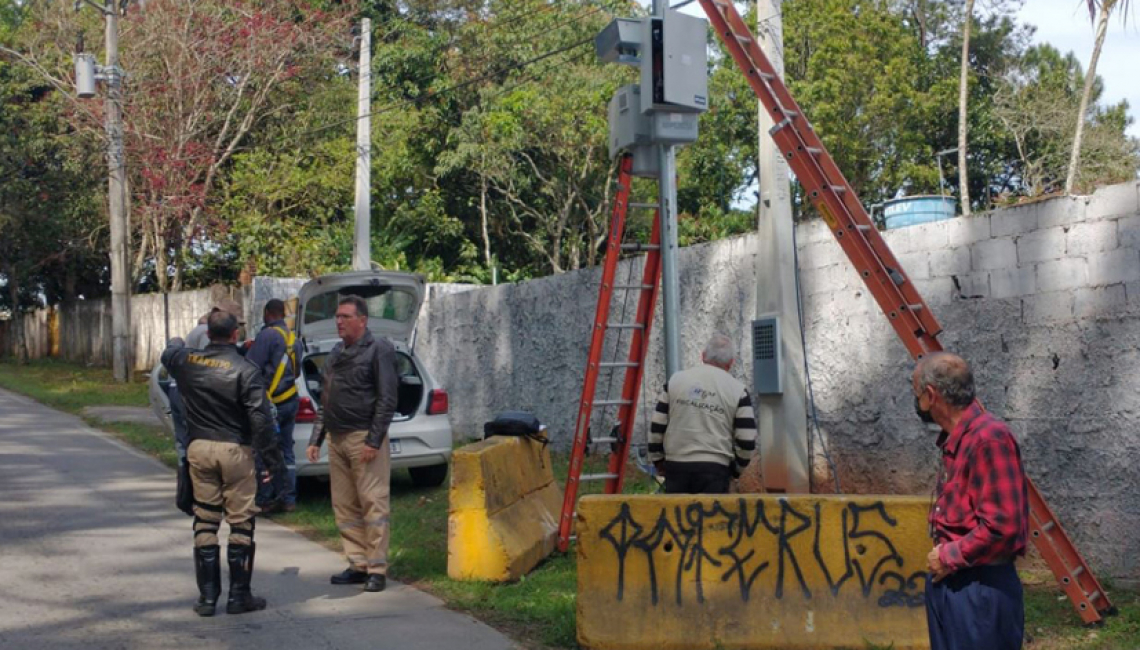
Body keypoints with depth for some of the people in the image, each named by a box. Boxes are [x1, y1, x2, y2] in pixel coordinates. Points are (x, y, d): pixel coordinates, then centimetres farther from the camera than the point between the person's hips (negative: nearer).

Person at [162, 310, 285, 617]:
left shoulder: (187, 361, 1)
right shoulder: (244, 370, -12)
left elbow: (168, 354, 27)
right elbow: (260, 419, -15)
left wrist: (176, 342, 51)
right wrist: (273, 460, -9)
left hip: (199, 448, 4)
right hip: (234, 451, -4)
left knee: (205, 523, 11)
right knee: (240, 523, 5)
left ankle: (207, 596, 12)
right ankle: (239, 595, 8)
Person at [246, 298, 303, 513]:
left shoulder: (267, 335, -14)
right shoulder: (294, 338, 12)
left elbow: (251, 367, -18)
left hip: (270, 404, -7)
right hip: (290, 401, 8)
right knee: (286, 450, 13)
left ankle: (263, 499, 3)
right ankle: (289, 499, 15)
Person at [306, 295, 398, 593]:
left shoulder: (378, 350, -4)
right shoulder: (336, 353, 18)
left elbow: (387, 399, -10)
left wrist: (374, 440, -16)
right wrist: (316, 439, 15)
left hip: (364, 437, -8)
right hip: (337, 439, 8)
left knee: (373, 504, -7)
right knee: (344, 507, 8)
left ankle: (376, 568, -3)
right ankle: (358, 565, 15)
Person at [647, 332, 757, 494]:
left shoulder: (675, 380, 7)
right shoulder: (738, 391, 1)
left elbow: (656, 427, 6)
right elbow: (747, 441, 0)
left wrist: (657, 459, 17)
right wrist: (735, 469, 15)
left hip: (676, 466, 2)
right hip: (715, 468, -2)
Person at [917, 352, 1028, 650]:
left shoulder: (989, 438, -19)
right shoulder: (954, 439, 12)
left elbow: (1001, 525, -24)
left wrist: (949, 557, -14)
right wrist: (944, 556, 8)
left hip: (980, 587, -10)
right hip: (948, 581, 10)